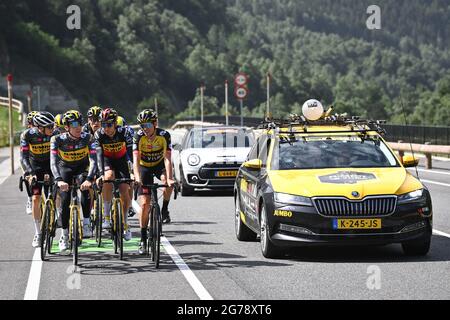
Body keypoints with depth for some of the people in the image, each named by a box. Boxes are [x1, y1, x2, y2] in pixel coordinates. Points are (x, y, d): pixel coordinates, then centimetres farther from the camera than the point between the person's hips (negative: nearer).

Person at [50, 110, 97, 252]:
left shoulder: (87, 138, -25)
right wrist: (59, 180, -51)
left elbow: (93, 160, -31)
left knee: (85, 189, -31)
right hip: (65, 169, 0)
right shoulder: (57, 139, -25)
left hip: (83, 168, 0)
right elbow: (53, 162, -33)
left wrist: (89, 179, -48)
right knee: (65, 200, -13)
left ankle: (86, 224, -21)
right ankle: (64, 235, 2)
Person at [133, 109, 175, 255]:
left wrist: (169, 178, -46)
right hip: (144, 167, 0)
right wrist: (137, 177, -48)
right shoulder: (139, 136, -23)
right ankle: (143, 240, -1)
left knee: (168, 182, -35)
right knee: (144, 204, -9)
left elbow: (167, 159, -32)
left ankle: (165, 210, -9)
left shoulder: (164, 135, -25)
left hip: (159, 165, 0)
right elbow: (136, 159, -31)